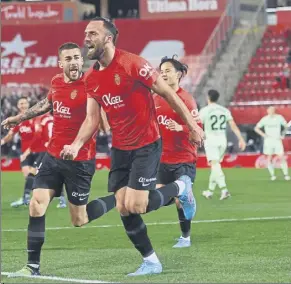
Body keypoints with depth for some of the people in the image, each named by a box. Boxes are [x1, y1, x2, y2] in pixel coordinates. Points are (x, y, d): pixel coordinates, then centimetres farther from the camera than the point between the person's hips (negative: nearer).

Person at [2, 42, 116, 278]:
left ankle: (119, 199, 26)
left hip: (80, 161, -5)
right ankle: (33, 266, 1)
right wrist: (20, 118, 33)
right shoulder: (56, 83, 3)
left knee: (79, 221, 3)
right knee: (36, 205, -5)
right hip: (53, 155, 5)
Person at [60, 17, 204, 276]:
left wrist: (193, 126, -8)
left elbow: (168, 93, -11)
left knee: (135, 205, -12)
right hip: (120, 148, 7)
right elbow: (92, 119, 6)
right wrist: (76, 146, -12)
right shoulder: (91, 78, 3)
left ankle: (180, 188, 16)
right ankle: (151, 262, 15)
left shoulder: (132, 64, -18)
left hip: (146, 145, -7)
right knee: (123, 208, 1)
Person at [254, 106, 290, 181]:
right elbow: (256, 128, 2)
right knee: (269, 158, -2)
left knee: (281, 157, -8)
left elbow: (285, 126, 16)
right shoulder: (265, 119, -3)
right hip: (268, 140, 0)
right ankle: (272, 175, 6)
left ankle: (286, 174, -1)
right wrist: (263, 135, -9)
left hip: (277, 140, 0)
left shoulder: (279, 118, 0)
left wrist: (282, 135, 6)